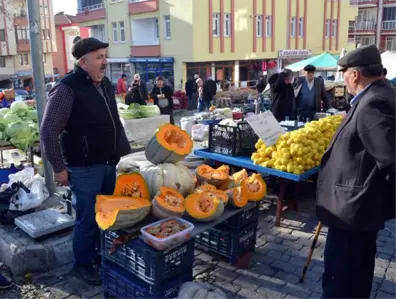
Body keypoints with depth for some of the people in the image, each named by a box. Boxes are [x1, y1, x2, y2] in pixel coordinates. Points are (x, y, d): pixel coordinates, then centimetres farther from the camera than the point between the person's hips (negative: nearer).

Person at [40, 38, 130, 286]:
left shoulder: (106, 85, 8)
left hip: (109, 164, 7)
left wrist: (124, 151, 16)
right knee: (88, 218, 5)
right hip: (85, 168, -7)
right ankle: (82, 264, 27)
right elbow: (49, 132, -15)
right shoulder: (67, 89, -16)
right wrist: (59, 168, -12)